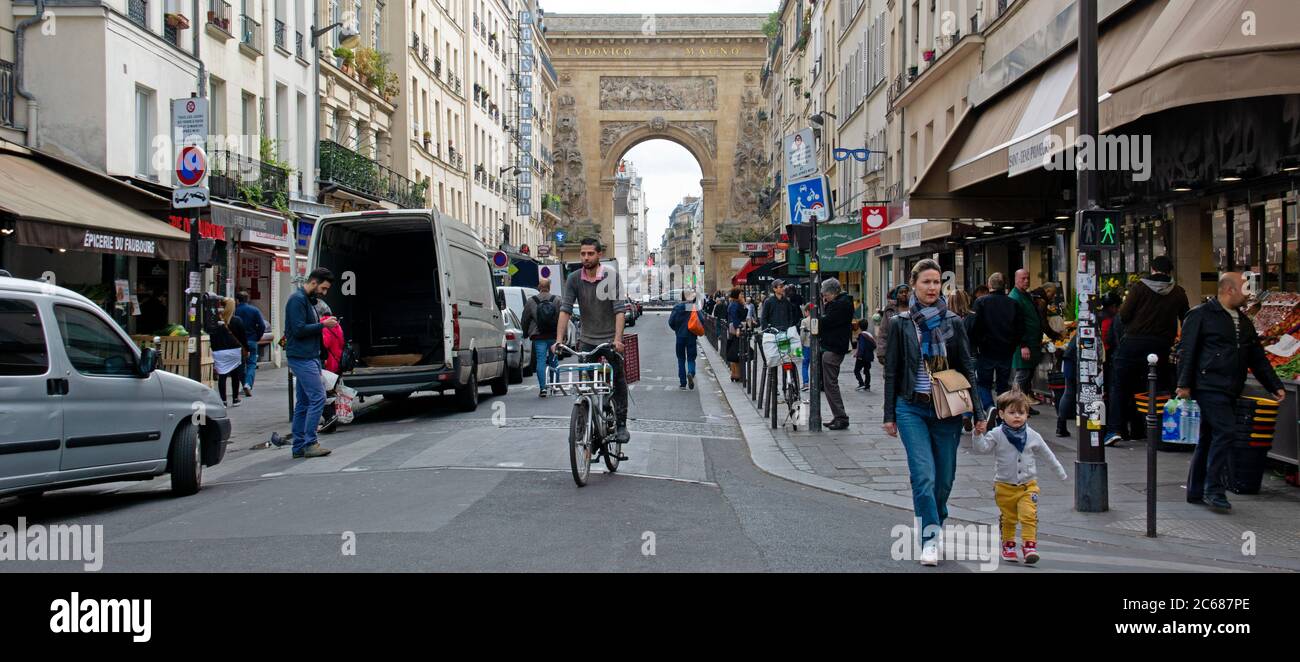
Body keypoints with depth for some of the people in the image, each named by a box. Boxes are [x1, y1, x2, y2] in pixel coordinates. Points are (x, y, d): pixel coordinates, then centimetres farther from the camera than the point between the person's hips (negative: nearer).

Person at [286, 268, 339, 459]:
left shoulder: (309, 300, 20)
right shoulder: (297, 300, -11)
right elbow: (299, 330, -19)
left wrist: (324, 325, 10)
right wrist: (322, 325, -14)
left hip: (309, 357, 10)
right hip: (302, 358, -10)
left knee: (303, 403, 9)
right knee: (318, 398, -13)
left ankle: (299, 446, 12)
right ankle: (309, 444, -11)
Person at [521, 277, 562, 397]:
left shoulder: (530, 301, -1)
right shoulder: (557, 300, 0)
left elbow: (525, 320, 5)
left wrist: (526, 333, 19)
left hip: (538, 337, -1)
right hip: (554, 336, 1)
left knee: (540, 360, -2)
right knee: (554, 360, 13)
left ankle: (542, 388, -10)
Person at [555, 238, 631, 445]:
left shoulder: (611, 276, -10)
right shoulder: (574, 279, -3)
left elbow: (620, 310, -14)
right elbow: (565, 310, -7)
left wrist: (617, 339, -24)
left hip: (610, 339, -2)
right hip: (587, 339, 2)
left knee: (618, 383, 1)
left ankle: (621, 425, 12)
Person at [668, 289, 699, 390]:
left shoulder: (677, 307, -4)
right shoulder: (695, 308, -5)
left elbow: (671, 322, -7)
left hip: (680, 336, 1)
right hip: (691, 336, 0)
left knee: (681, 359, 12)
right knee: (691, 358, 8)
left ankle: (683, 383, 10)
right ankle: (690, 373, -24)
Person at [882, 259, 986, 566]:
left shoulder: (953, 322, 5)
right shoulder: (901, 324, 1)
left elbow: (967, 369, 7)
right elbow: (891, 373, 5)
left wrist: (978, 413, 3)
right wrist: (889, 415, 3)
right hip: (912, 409, -2)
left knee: (945, 478, 7)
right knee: (924, 475, -12)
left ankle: (934, 525, 29)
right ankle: (930, 540, -6)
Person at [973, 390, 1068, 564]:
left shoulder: (1032, 436, 0)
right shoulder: (996, 435, -7)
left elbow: (1047, 455, 12)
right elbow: (980, 448, -16)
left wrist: (1060, 473, 20)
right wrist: (978, 434, -33)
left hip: (1028, 485, 1)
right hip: (1004, 486, -1)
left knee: (1029, 516, -12)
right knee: (1008, 518, 11)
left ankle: (1030, 545, -7)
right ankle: (1008, 545, 25)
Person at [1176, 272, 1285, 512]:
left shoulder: (1244, 321, 19)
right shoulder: (1201, 315, -4)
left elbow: (1257, 358, 23)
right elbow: (1187, 351, -8)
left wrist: (1275, 386, 18)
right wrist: (1184, 384, -13)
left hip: (1230, 391, 8)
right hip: (1209, 387, -8)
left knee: (1208, 438, 11)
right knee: (1225, 431, -18)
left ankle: (1196, 492, 16)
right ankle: (1213, 490, -12)